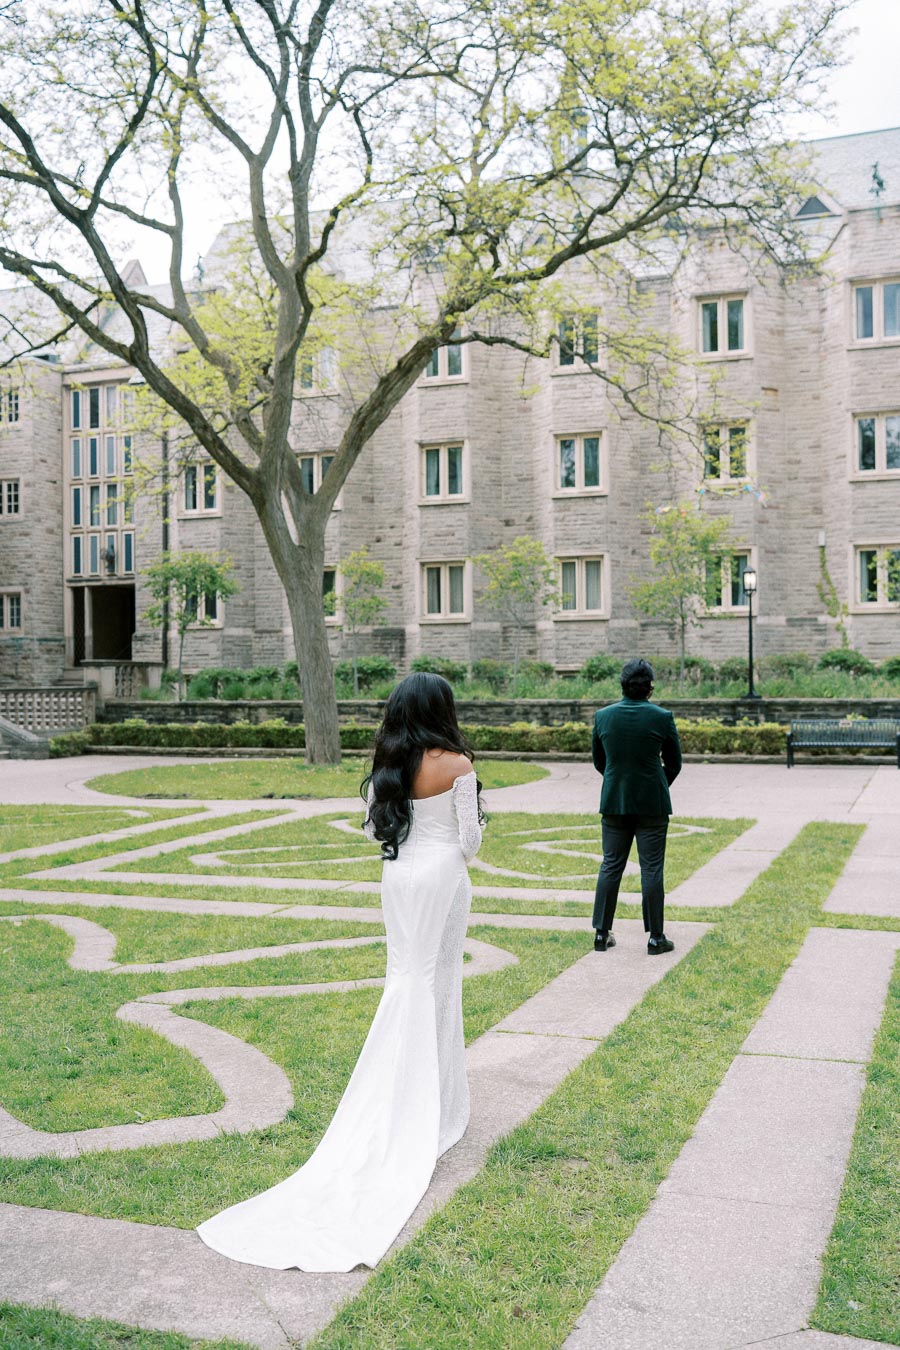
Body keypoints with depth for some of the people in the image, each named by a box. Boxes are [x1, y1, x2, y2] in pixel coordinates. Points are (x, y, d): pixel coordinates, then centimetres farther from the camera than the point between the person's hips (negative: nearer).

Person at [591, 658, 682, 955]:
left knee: (610, 866, 10)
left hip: (613, 802, 3)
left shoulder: (602, 716, -2)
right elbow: (674, 763, 1)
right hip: (652, 804, -3)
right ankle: (655, 938, 8)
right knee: (651, 869, 3)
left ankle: (602, 933, 14)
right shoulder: (662, 717, -10)